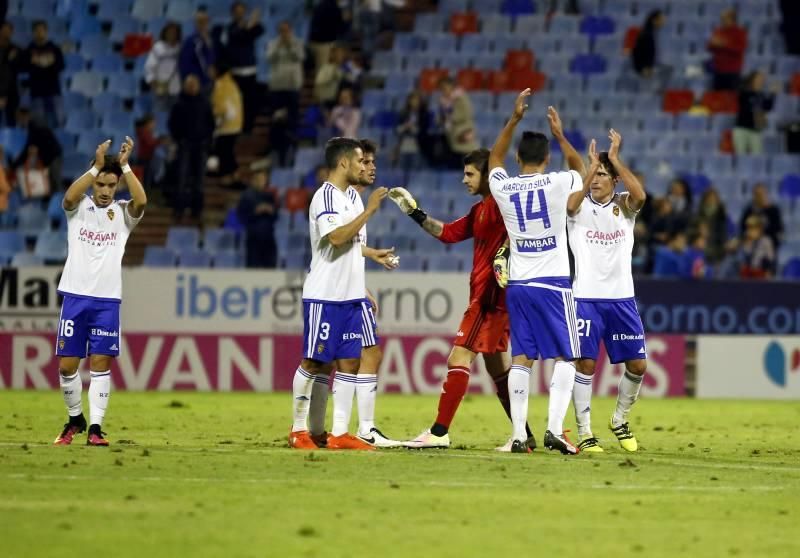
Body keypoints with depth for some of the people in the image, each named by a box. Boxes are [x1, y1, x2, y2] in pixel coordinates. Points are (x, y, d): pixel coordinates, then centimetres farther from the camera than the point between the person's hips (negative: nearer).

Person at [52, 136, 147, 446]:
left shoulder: (122, 214, 6)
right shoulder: (78, 208, 5)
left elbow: (141, 202, -16)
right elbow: (69, 197, -19)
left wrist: (125, 165, -17)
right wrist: (96, 166, -24)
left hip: (107, 300, 0)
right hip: (75, 296, 0)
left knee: (100, 363, -5)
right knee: (67, 365, 1)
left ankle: (95, 428, -3)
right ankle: (75, 419, 21)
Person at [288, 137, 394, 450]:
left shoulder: (352, 196, 16)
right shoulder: (325, 197, -12)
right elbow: (336, 237, -26)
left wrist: (372, 253, 25)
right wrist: (369, 211, -22)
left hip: (350, 295, 8)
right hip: (324, 295, -8)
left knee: (349, 362, 4)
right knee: (314, 362, -2)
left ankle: (340, 433, 5)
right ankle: (298, 430, 6)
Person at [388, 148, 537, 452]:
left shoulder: (500, 203, -10)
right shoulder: (480, 210, 20)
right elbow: (447, 233, 25)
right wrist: (414, 212, 21)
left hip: (491, 296, -10)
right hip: (484, 295, 10)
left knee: (459, 358, -11)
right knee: (496, 366, 12)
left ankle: (439, 432, -12)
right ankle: (525, 435, 14)